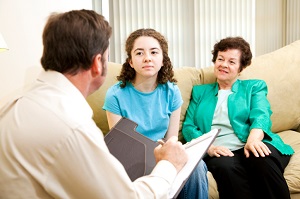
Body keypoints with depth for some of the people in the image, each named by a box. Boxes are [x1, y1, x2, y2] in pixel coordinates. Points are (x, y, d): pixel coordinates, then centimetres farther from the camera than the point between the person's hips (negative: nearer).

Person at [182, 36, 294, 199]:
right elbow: (188, 127, 12)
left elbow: (260, 115, 2)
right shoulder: (200, 92, 25)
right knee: (226, 167, -37)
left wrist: (253, 140, -22)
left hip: (250, 148, 1)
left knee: (263, 160, -36)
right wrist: (209, 147, -9)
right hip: (218, 153, 0)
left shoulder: (255, 87, 21)